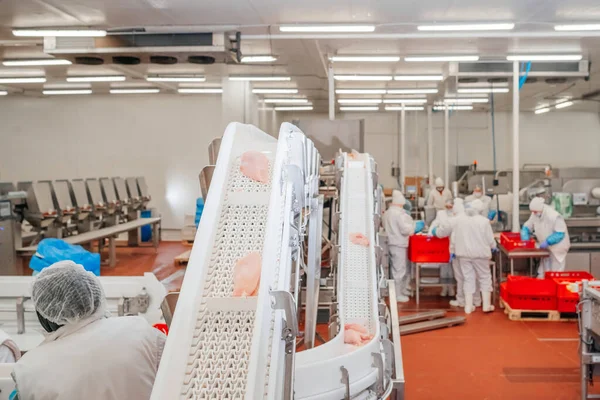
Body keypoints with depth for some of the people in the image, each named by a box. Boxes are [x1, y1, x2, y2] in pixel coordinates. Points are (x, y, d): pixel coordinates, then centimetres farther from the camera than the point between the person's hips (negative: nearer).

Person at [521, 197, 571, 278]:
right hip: (546, 247, 7)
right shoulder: (535, 215, -7)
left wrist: (548, 242, -31)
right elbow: (527, 227, 4)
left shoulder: (554, 216, -28)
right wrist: (525, 238, -13)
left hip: (557, 248, -7)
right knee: (543, 272, 12)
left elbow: (560, 234, -26)